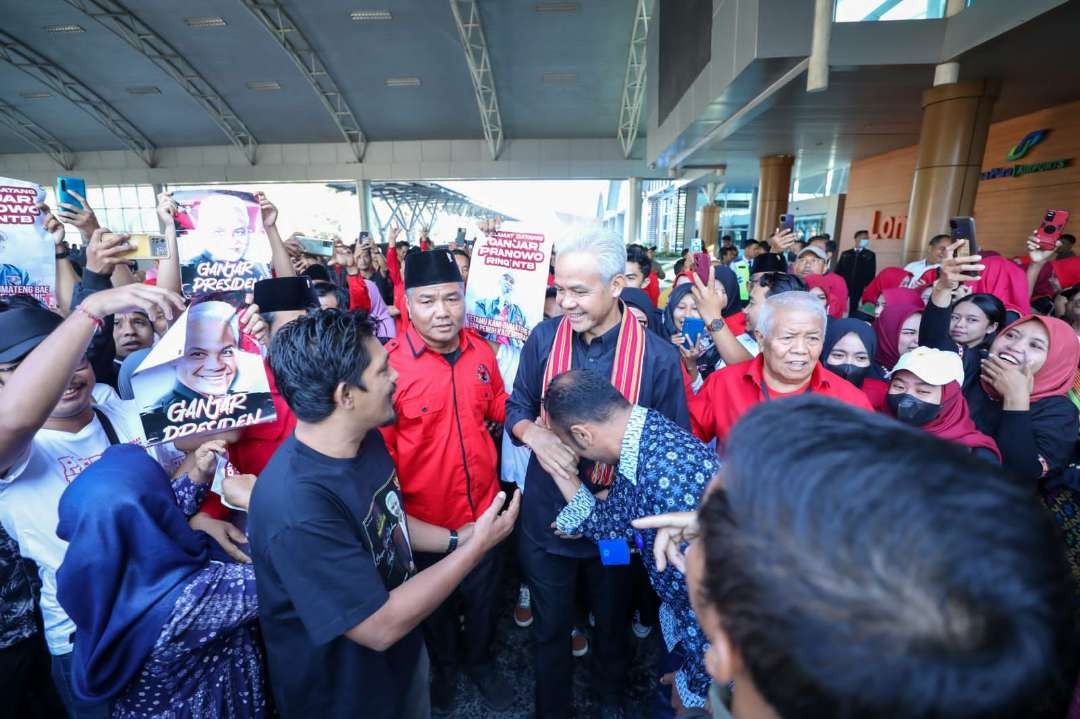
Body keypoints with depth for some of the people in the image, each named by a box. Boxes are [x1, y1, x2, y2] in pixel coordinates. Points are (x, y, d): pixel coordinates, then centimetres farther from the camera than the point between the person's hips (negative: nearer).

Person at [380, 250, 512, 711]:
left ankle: (480, 662, 56)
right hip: (425, 520, -3)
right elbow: (379, 454, -14)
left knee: (482, 596, 27)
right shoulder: (389, 365, -21)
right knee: (435, 604, 25)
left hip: (483, 508, 4)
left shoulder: (480, 350, -7)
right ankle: (443, 668, 56)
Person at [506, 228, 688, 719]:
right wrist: (534, 434, -22)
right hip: (546, 514, 1)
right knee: (550, 629, 23)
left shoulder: (657, 356, -17)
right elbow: (516, 407, 0)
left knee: (613, 623, 27)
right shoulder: (543, 338, -11)